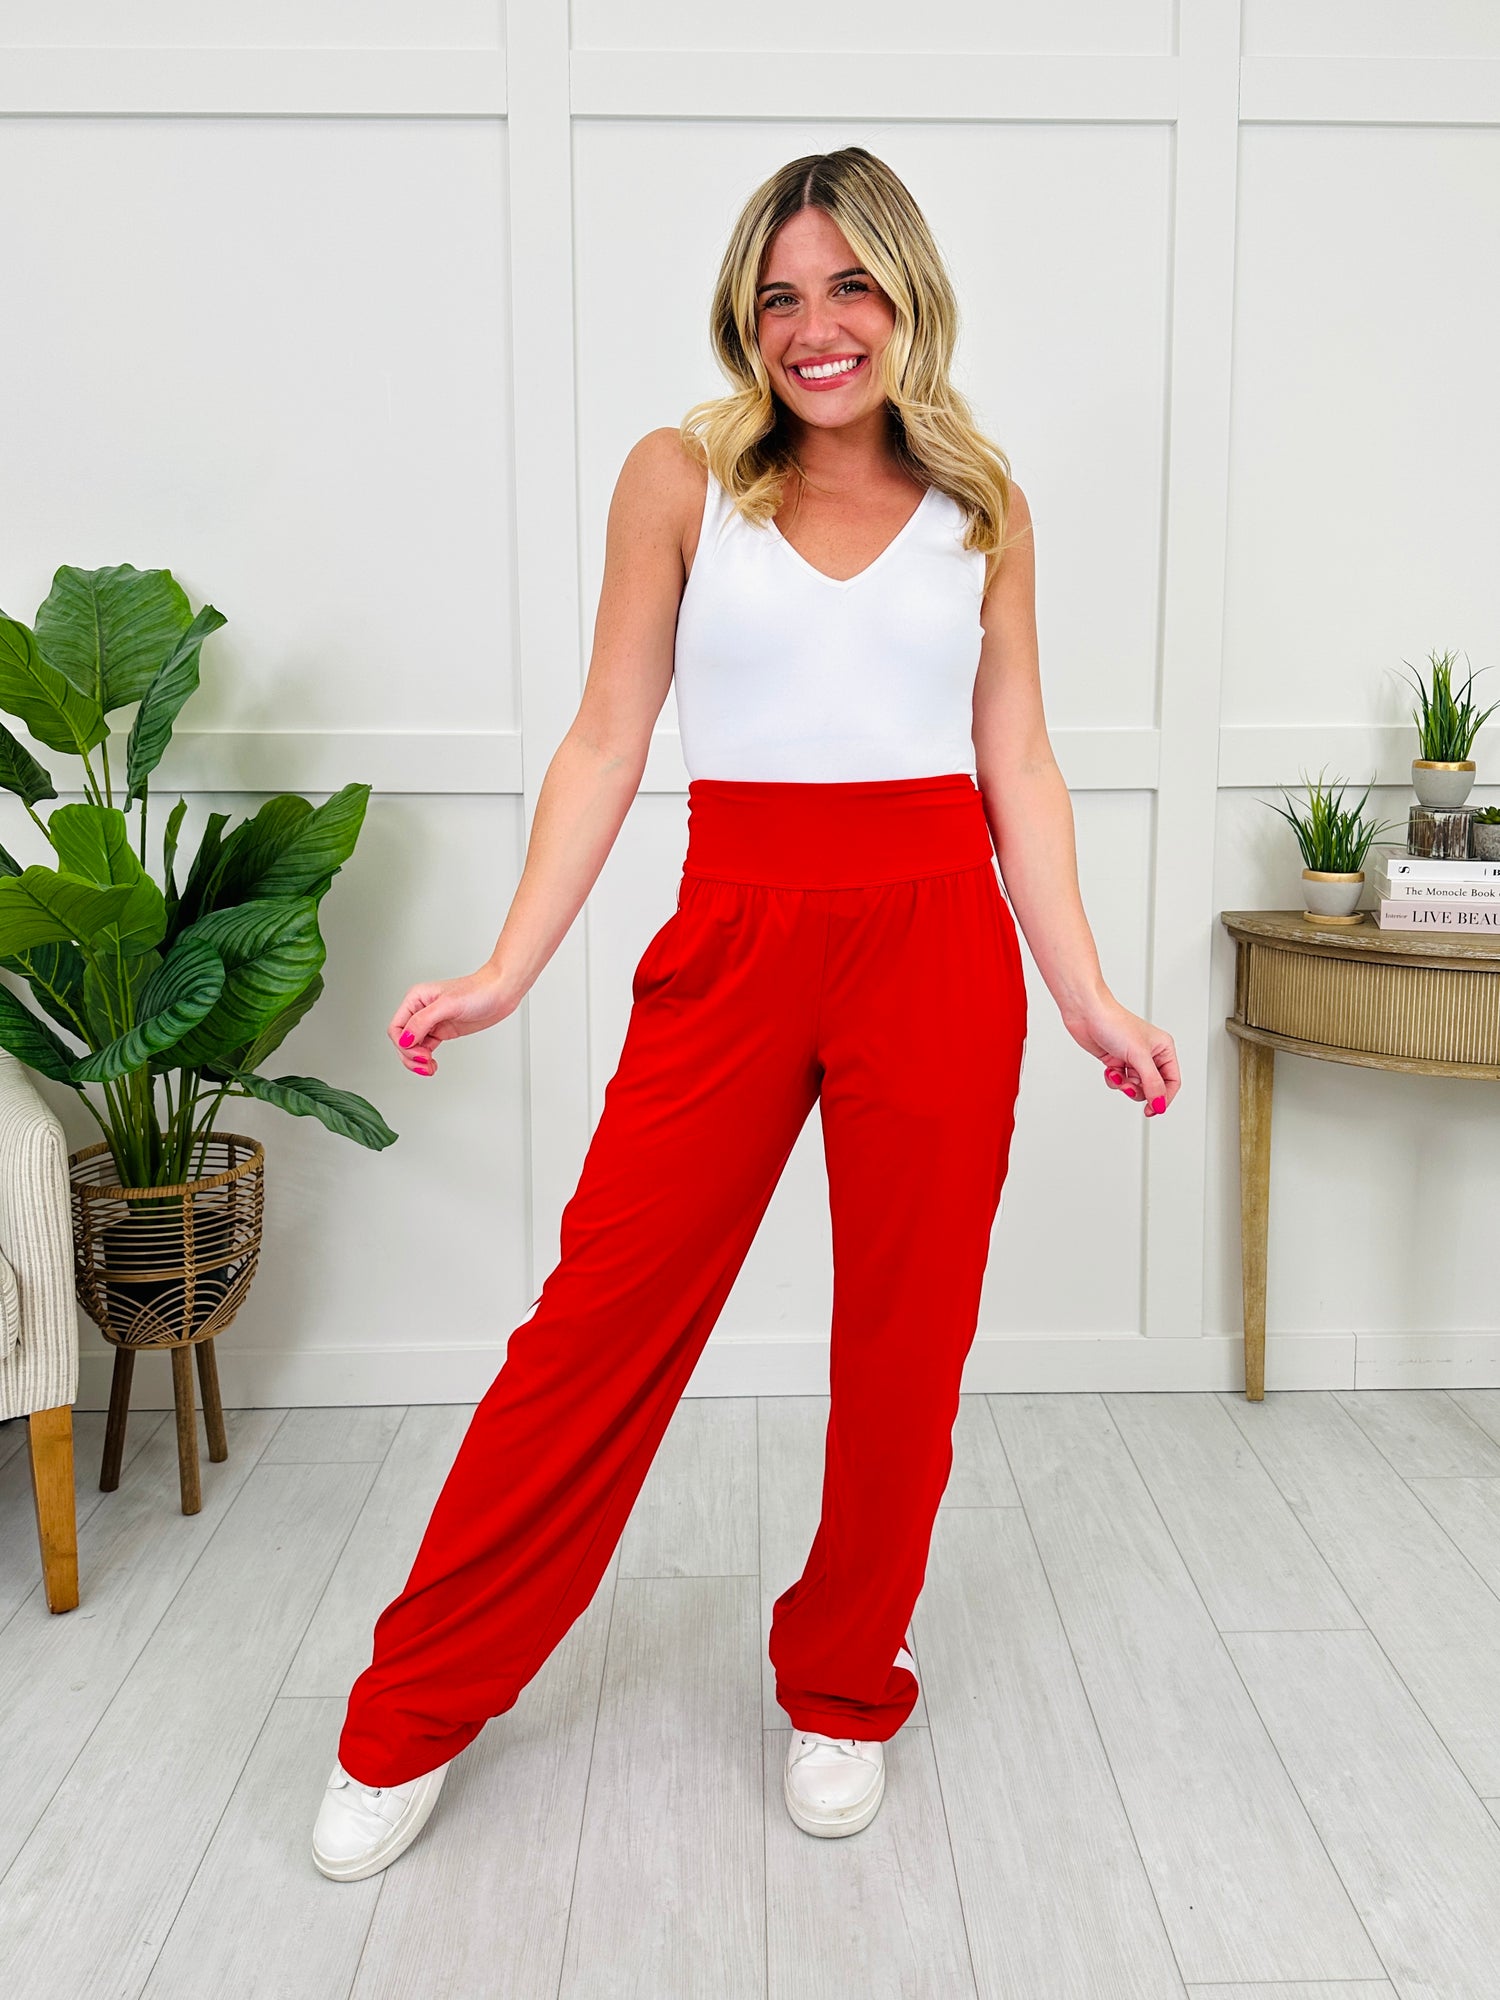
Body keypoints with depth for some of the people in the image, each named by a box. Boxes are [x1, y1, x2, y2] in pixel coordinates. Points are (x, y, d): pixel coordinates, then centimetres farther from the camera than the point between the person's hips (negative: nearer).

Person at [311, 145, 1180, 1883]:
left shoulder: (980, 504, 10)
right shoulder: (683, 475, 5)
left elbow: (1016, 768, 8)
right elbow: (607, 741, 3)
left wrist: (1090, 998, 1)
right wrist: (508, 969, -5)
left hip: (939, 945, 2)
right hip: (736, 939, -1)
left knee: (906, 1337, 8)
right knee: (603, 1315, 0)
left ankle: (842, 1693, 31)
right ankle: (412, 1722, 19)